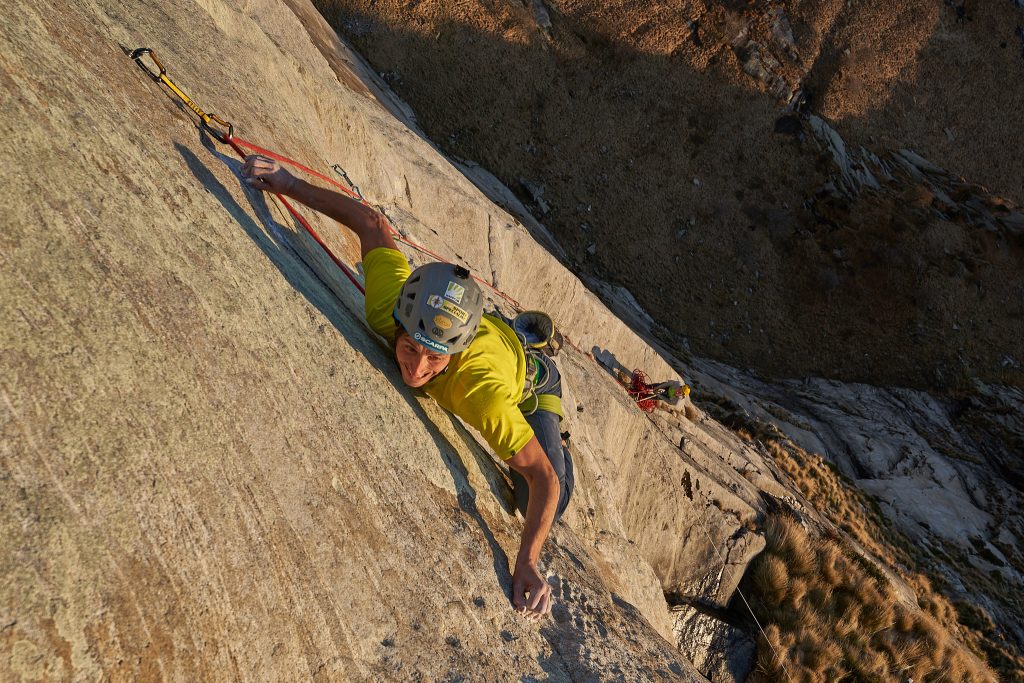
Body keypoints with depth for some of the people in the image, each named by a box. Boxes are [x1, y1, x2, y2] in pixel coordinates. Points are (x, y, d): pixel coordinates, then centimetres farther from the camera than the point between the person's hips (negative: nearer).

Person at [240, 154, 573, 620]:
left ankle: (559, 451, 30)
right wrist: (289, 184, -22)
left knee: (541, 509, -5)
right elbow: (373, 224, -25)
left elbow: (544, 478, -44)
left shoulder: (480, 389, -51)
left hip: (529, 385, -4)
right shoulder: (388, 309, -41)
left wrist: (527, 564, -52)